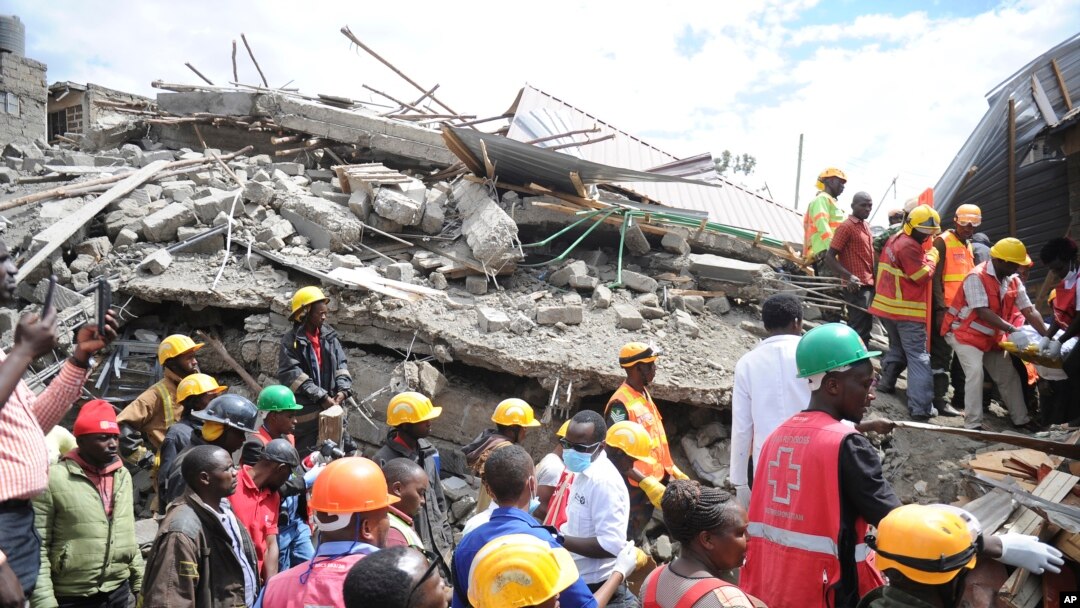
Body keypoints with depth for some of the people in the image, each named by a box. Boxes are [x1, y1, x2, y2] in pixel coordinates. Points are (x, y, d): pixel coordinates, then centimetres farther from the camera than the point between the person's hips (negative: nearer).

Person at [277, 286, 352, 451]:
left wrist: (343, 389, -9)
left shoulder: (329, 336, 7)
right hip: (305, 411, -5)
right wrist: (321, 396, -18)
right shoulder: (291, 341, -10)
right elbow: (292, 375, -16)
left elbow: (341, 364, 9)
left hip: (330, 407, 5)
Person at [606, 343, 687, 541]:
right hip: (637, 487, -8)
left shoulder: (644, 393, 8)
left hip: (655, 480, 8)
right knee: (633, 537, 2)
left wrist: (670, 470, 17)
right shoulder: (621, 404, -22)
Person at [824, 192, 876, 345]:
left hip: (868, 285, 9)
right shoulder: (846, 227, -11)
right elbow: (829, 258, -17)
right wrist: (849, 276, -27)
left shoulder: (866, 225, 15)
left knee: (865, 328, 14)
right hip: (857, 288, -9)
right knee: (859, 331, -9)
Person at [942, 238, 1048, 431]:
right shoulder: (977, 277, -22)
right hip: (965, 334, -8)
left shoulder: (1013, 281, 0)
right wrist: (1012, 330, -38)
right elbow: (983, 312, -30)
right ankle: (973, 424, -18)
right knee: (975, 372, -22)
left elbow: (1029, 311, -2)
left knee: (1008, 375, 12)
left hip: (991, 337, 8)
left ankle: (1021, 419, 27)